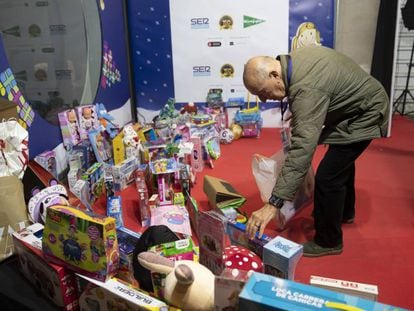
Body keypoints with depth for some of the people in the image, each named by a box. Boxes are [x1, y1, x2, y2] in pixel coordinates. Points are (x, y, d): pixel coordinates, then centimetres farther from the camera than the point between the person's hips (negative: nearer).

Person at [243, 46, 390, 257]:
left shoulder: (307, 89, -37)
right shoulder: (294, 59, -8)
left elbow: (302, 150, -45)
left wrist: (274, 203, -47)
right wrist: (297, 117, 9)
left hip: (364, 114, -10)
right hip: (355, 105, 10)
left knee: (328, 176, -12)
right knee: (341, 162, 25)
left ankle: (328, 242, 5)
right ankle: (345, 212, 47)